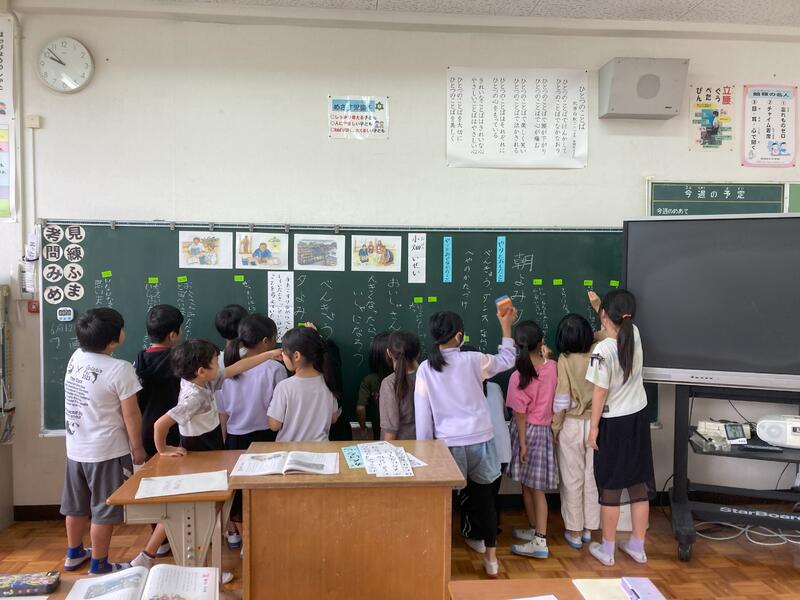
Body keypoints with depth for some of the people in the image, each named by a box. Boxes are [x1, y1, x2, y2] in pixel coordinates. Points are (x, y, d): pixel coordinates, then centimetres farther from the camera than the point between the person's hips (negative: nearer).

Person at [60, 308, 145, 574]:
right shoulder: (120, 369, -22)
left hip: (75, 448, 7)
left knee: (76, 505, 21)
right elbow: (131, 414, -16)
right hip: (106, 452, -7)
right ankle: (99, 565, 18)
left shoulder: (76, 357, -4)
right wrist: (137, 448, -6)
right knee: (103, 510, 7)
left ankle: (74, 554, 39)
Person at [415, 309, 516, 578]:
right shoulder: (472, 360, -7)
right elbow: (507, 360, 11)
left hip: (448, 443, -1)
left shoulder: (425, 369, -6)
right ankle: (491, 557, 28)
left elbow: (422, 413, -3)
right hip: (480, 440, 1)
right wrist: (506, 326, 20)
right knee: (485, 495, 17)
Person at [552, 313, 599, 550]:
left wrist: (555, 428, -3)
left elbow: (561, 401, -15)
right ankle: (589, 529, 27)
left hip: (571, 425, -3)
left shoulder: (565, 361, -16)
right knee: (592, 478, 15)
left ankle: (574, 532, 19)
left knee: (572, 480, 9)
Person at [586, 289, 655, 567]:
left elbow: (600, 393, -17)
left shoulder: (603, 350, -22)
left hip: (614, 423, -6)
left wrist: (594, 427, -7)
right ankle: (637, 546, 28)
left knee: (611, 487, 6)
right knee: (639, 484, 14)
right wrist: (599, 305, 31)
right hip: (639, 419, 6)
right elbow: (619, 326, 21)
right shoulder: (635, 334, -5)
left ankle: (607, 550, 19)